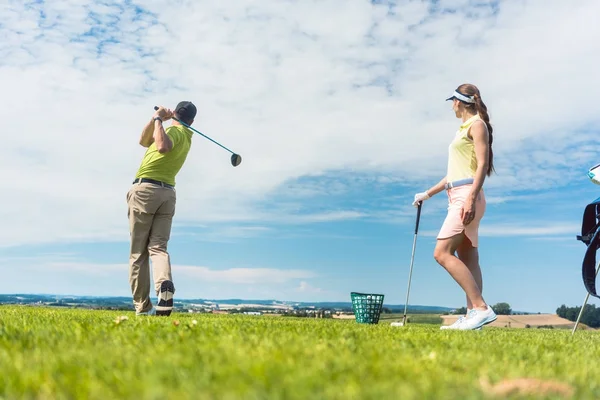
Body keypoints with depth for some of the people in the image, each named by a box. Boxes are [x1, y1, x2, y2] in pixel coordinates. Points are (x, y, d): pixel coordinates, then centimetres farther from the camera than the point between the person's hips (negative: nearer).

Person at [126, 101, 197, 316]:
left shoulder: (174, 130, -4)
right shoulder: (186, 137, 20)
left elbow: (163, 146, -29)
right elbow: (144, 141, 26)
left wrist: (158, 119, -15)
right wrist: (155, 119, 11)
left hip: (145, 189, -7)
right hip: (167, 194, 7)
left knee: (138, 252, 0)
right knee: (158, 247, -2)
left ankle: (142, 307, -1)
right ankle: (165, 286, -31)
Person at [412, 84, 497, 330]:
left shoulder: (477, 125, -2)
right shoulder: (465, 129, 24)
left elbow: (482, 165, -14)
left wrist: (471, 199, -24)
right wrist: (429, 193, 30)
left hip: (467, 196, -10)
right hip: (457, 198, 10)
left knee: (442, 253, -18)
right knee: (467, 259, 3)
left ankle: (481, 307, -20)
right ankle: (472, 315, 2)